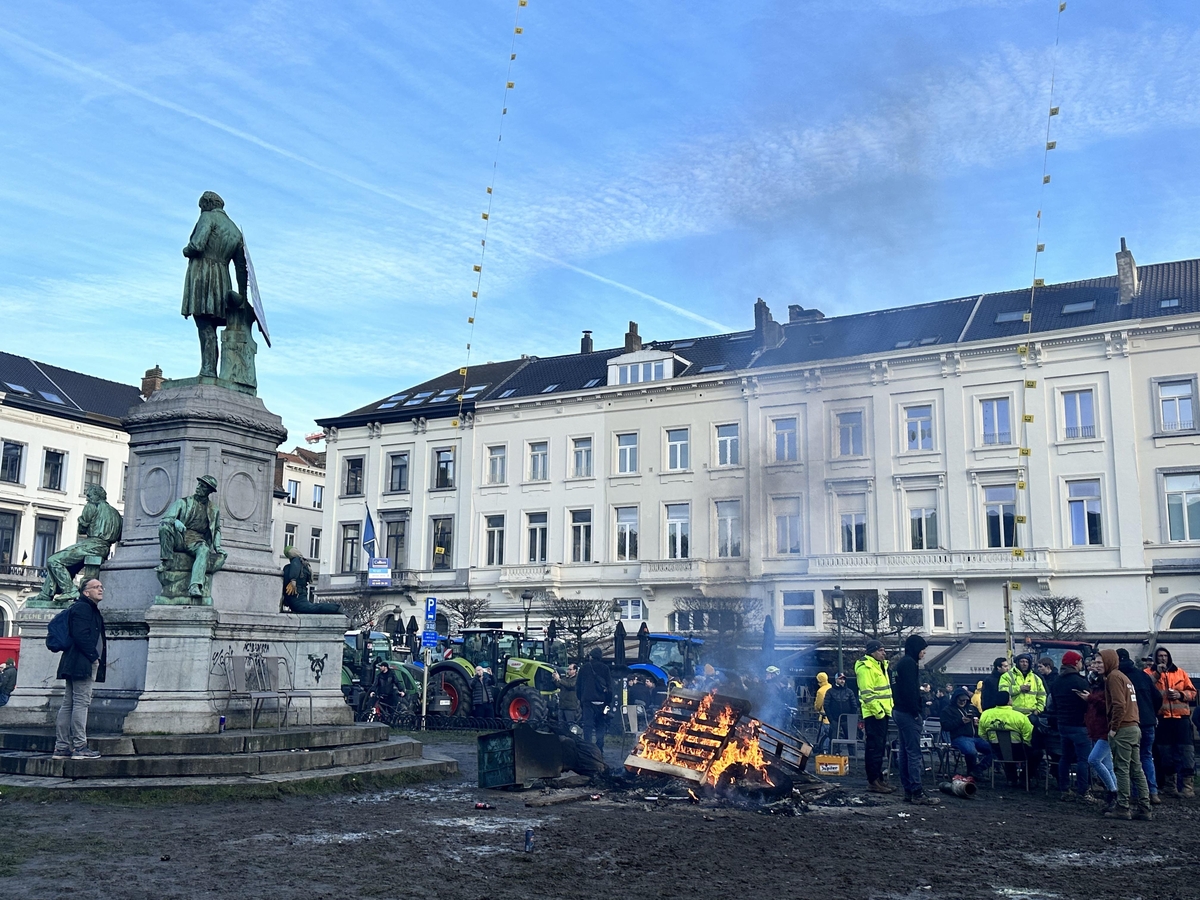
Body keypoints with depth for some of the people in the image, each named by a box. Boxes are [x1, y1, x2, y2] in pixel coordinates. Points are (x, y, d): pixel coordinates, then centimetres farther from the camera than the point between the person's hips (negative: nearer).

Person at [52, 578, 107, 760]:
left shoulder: (91, 609, 23)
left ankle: (61, 747, 11)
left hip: (73, 664, 11)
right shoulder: (82, 608, -8)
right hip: (83, 663, -11)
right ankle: (79, 746, -8)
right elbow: (81, 636, -19)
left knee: (68, 704, 9)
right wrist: (94, 657, -15)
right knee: (81, 703, -9)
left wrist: (99, 660, 14)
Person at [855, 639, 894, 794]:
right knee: (874, 747, -8)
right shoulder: (865, 667, -13)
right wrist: (877, 710, -22)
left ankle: (878, 777, 23)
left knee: (880, 746, 15)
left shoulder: (880, 666, 19)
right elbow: (867, 693, -20)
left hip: (882, 712, 10)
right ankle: (873, 781, -5)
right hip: (873, 714, -10)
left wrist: (887, 709, 18)